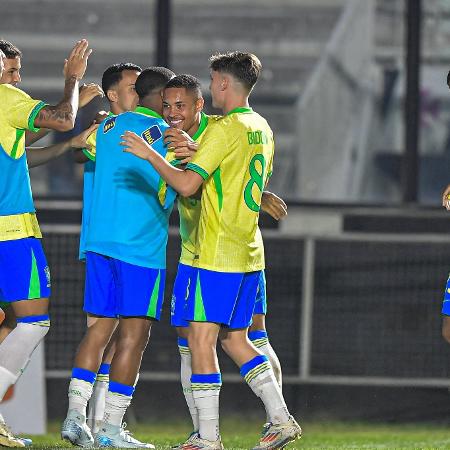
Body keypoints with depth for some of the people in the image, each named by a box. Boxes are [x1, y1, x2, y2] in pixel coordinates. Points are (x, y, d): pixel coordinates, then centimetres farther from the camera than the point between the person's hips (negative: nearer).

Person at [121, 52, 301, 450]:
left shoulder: (226, 129, -14)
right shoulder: (262, 128, 14)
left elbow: (187, 184, -20)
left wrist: (149, 154, -10)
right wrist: (198, 153, 27)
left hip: (218, 254, -9)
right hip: (250, 255, 9)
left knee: (201, 340, -5)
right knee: (235, 339, 16)